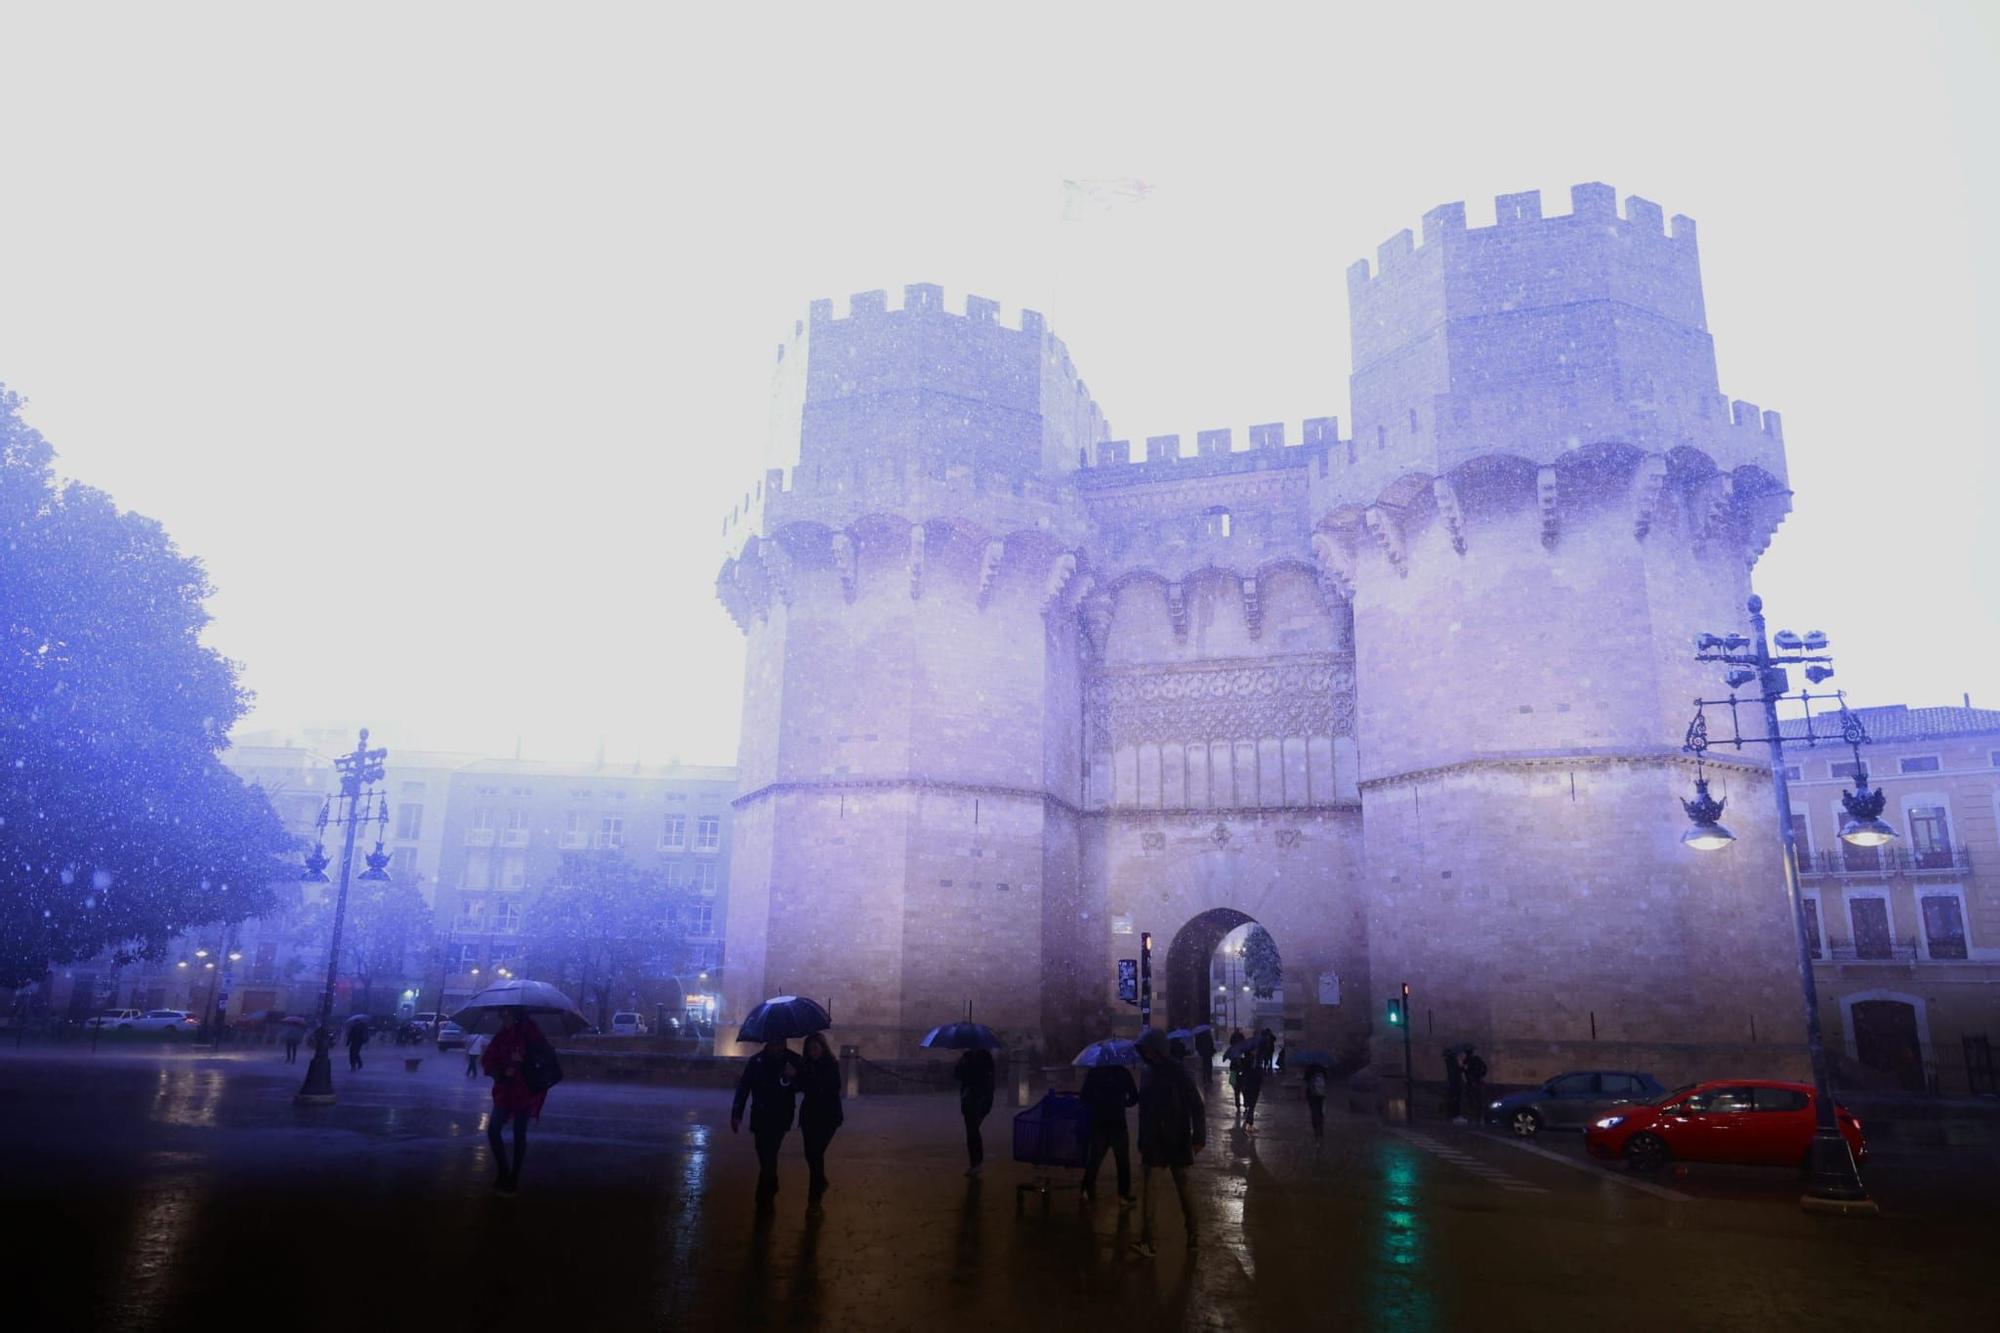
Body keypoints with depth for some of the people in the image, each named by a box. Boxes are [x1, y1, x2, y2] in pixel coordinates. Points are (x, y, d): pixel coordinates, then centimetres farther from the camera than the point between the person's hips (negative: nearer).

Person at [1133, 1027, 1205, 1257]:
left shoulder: (1179, 1074, -11)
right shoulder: (1149, 1074, 4)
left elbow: (1196, 1108, -11)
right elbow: (1144, 1110, 8)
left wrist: (1198, 1138, -16)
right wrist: (1142, 1142, 9)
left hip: (1177, 1142, -3)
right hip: (1153, 1142, 3)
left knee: (1183, 1188, 10)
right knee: (1150, 1189, -6)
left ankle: (1194, 1234, 27)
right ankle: (1147, 1241, -7)